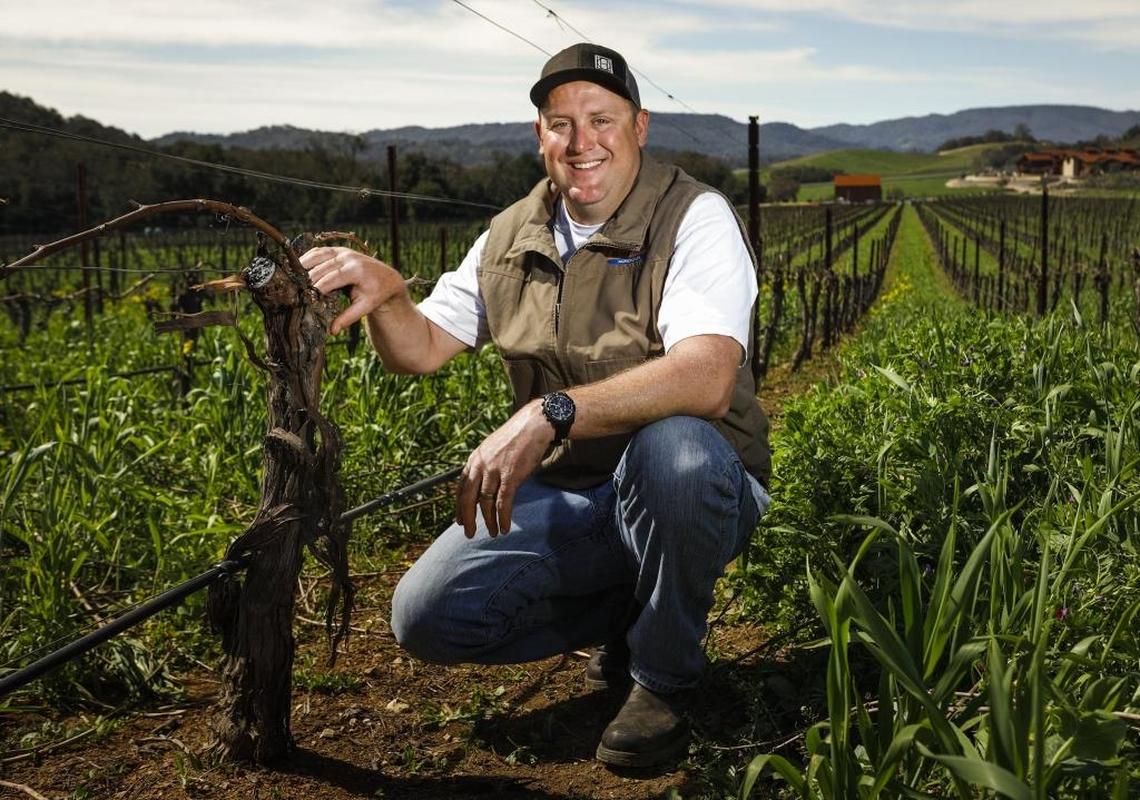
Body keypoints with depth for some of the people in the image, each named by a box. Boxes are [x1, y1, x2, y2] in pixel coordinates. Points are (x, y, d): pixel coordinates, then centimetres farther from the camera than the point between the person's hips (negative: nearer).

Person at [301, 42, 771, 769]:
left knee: (671, 447, -40)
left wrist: (550, 414, -43)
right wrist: (385, 293, -15)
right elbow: (421, 350, 8)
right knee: (427, 618, -12)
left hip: (694, 491, -4)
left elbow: (705, 378, -32)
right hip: (565, 501, 5)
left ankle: (663, 678, -11)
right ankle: (626, 608, 13)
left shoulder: (693, 219, -15)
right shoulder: (510, 239, 5)